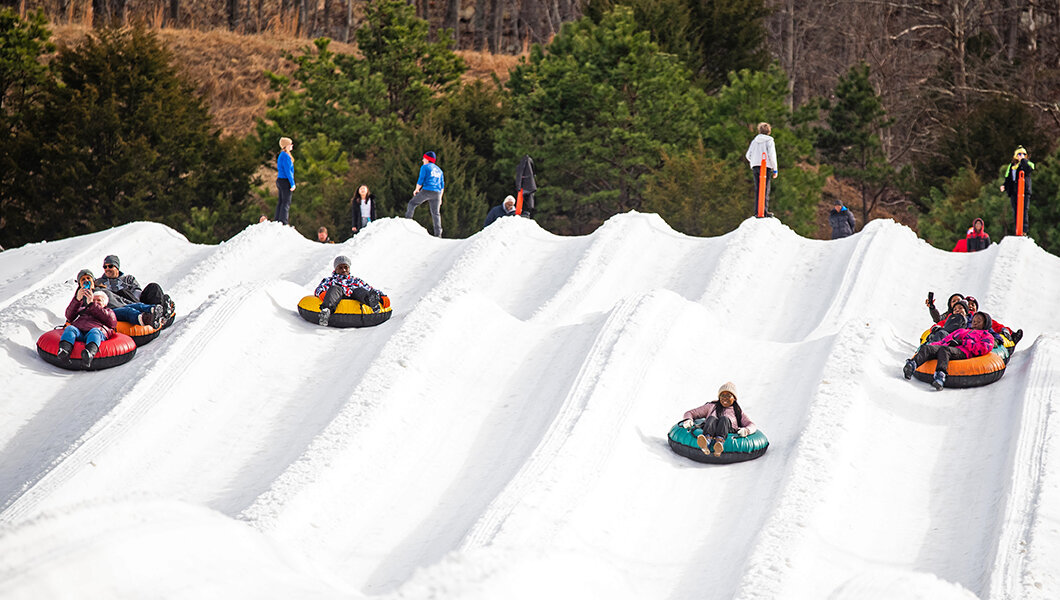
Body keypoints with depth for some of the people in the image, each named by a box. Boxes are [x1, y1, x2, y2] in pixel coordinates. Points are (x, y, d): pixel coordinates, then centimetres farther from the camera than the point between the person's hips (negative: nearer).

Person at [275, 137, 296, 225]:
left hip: (280, 181, 10)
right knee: (286, 202, -8)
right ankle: (283, 222, -11)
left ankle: (277, 220, 14)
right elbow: (288, 171, -19)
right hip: (285, 181, -10)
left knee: (281, 201, 12)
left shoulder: (281, 155, 16)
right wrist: (292, 184, -18)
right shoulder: (286, 156, -16)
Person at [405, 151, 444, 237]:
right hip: (436, 194, 5)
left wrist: (416, 190, 10)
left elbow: (420, 180, -5)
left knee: (412, 203, 14)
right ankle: (438, 234, -2)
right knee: (436, 213, 5)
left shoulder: (424, 167, 1)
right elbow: (442, 185, 19)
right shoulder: (439, 170, 21)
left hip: (426, 191, -5)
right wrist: (440, 197, 22)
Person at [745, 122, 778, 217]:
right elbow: (772, 155, -7)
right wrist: (775, 169, -2)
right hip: (766, 166, -4)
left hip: (755, 167, 4)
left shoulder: (754, 141, 13)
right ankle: (764, 210, -11)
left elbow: (748, 155, 13)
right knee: (765, 189, -3)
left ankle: (757, 211, 2)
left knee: (757, 189, 6)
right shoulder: (769, 141, 0)